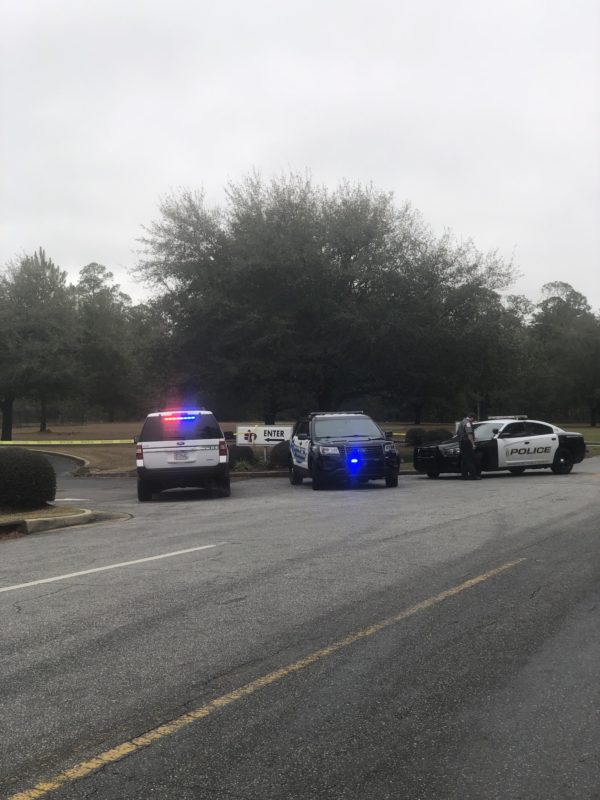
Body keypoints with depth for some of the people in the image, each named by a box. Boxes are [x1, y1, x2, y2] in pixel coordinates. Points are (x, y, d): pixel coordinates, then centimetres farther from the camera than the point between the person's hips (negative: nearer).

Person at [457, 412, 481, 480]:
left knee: (464, 460, 10)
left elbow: (457, 433, 31)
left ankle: (465, 476, 10)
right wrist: (473, 444, -24)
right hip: (467, 443, -10)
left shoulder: (461, 422, 21)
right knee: (471, 460, -9)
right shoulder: (468, 423, -12)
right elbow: (469, 434, -24)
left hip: (461, 443, 10)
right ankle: (473, 475, -12)